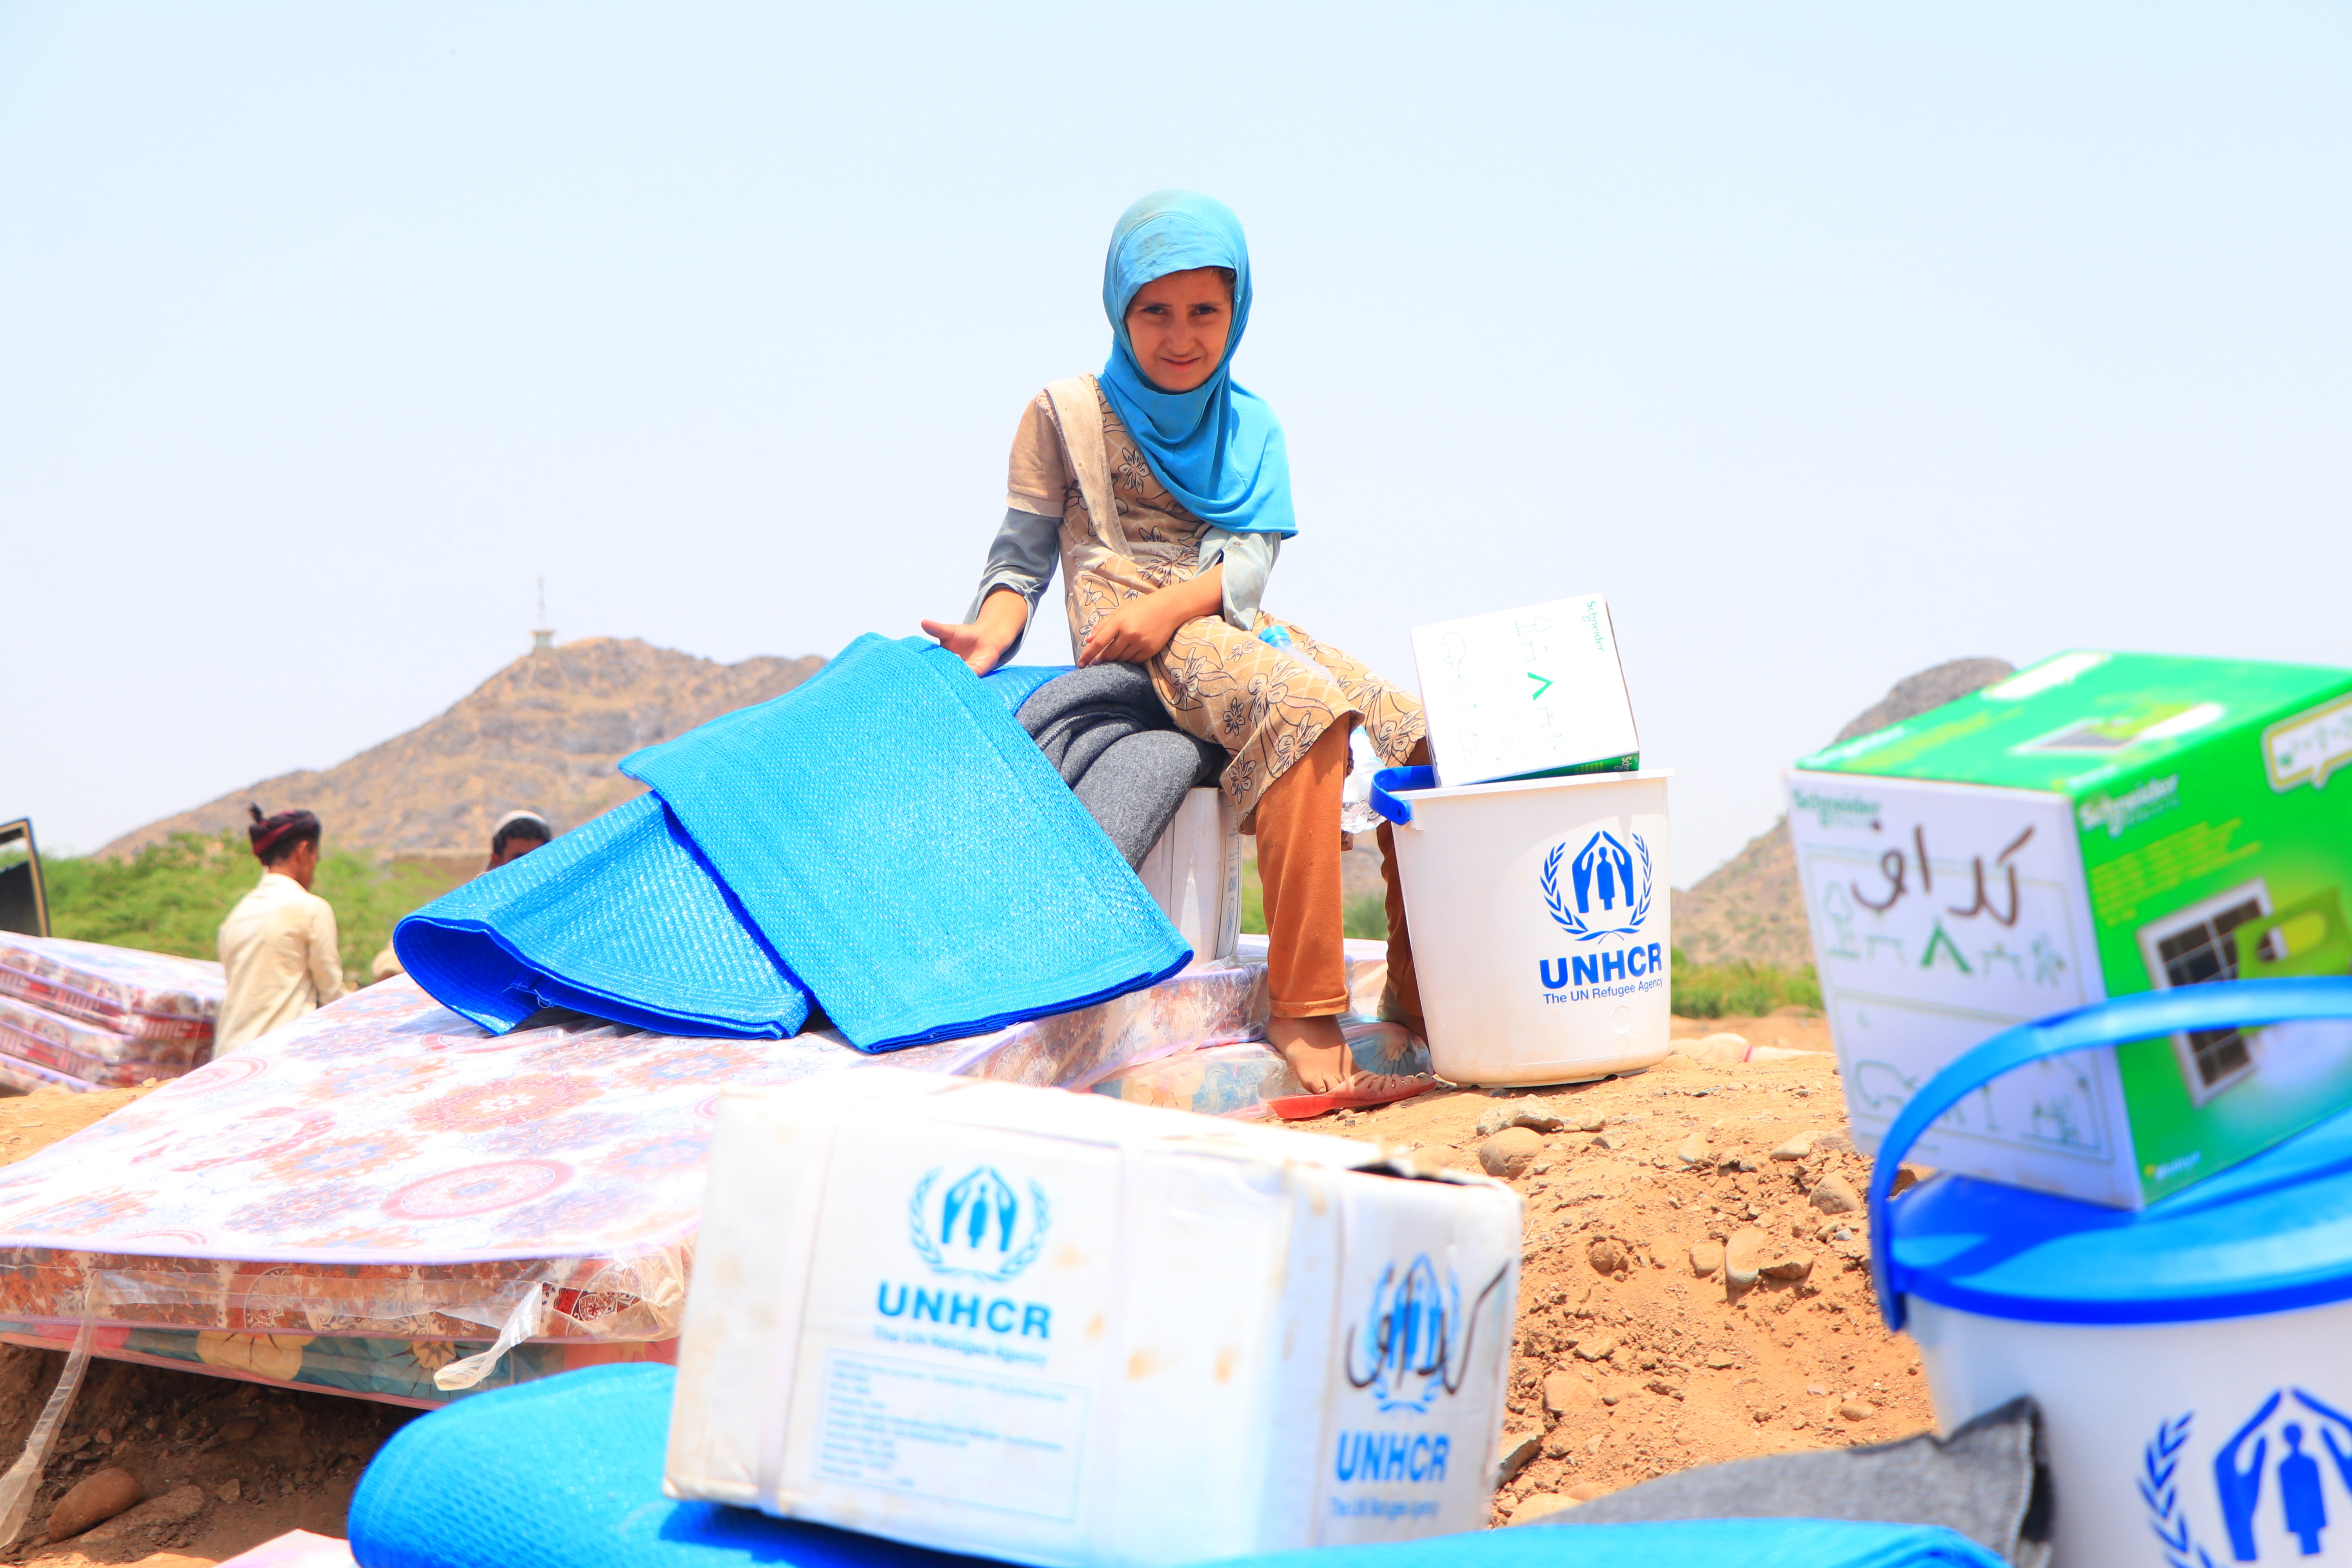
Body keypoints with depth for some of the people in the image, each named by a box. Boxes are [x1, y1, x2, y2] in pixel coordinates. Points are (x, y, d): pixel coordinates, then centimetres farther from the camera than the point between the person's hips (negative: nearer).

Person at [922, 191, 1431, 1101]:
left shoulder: (1251, 426, 21)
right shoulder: (1065, 414, 10)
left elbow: (1254, 556, 6)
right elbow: (1022, 556, 6)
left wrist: (1175, 603, -16)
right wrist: (990, 634, -16)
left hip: (1231, 625, 5)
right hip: (1130, 639, -5)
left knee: (1416, 728, -19)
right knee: (1306, 709, -35)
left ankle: (1419, 992, -11)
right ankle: (1305, 1013, -37)